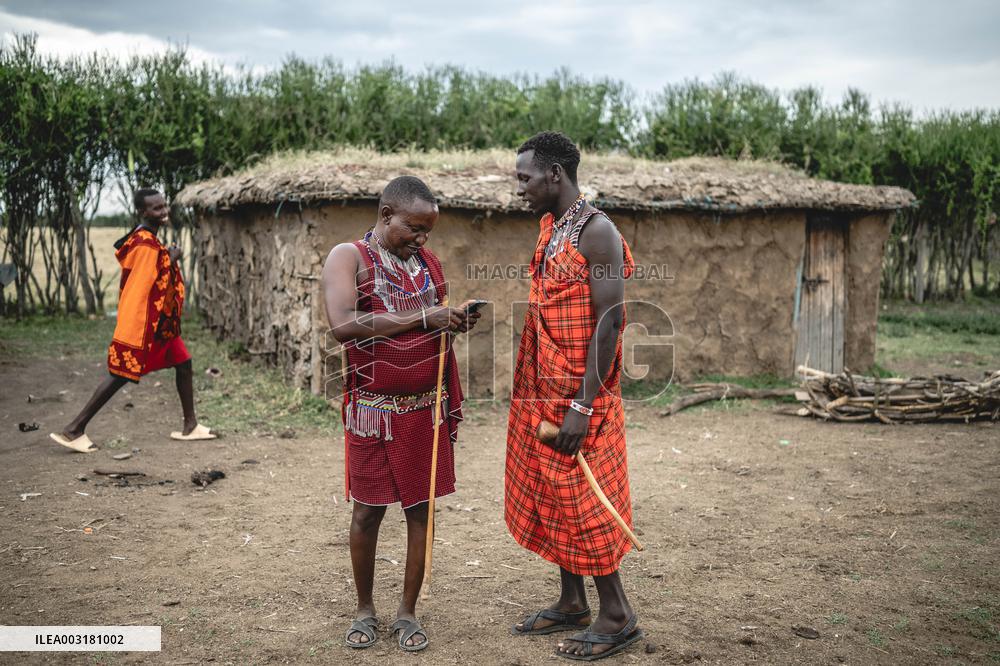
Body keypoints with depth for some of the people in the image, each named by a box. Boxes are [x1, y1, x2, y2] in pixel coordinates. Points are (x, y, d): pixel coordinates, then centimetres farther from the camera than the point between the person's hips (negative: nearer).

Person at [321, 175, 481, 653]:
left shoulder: (428, 262, 10)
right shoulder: (348, 257, -8)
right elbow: (343, 325, -25)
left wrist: (456, 323, 2)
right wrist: (423, 317, -25)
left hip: (428, 407, 5)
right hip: (374, 410, -4)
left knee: (421, 507, 8)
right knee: (368, 511, 7)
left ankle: (407, 612, 23)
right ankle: (364, 610, 26)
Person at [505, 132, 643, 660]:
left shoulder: (596, 231, -15)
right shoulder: (551, 231, 13)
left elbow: (610, 319, -20)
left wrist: (583, 405, -23)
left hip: (578, 398, -9)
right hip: (543, 396, 9)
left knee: (582, 502, -2)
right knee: (550, 498, 13)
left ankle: (616, 616, 12)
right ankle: (572, 604, 26)